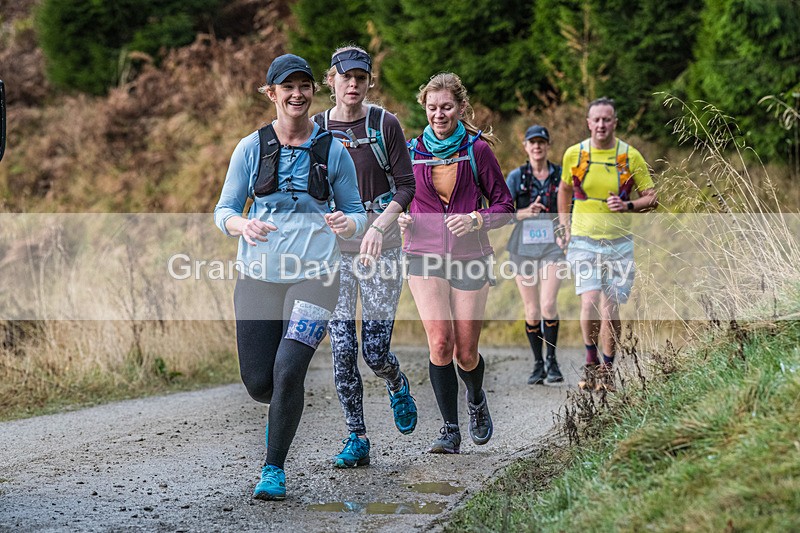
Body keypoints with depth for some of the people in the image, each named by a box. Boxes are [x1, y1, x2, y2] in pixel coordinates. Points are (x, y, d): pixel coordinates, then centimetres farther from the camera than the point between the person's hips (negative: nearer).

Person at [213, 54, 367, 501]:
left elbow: (358, 215, 9)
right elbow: (224, 211, 5)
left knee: (288, 372, -17)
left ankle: (275, 469, 2)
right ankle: (285, 411, 40)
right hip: (259, 275, 2)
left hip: (314, 275, -1)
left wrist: (346, 223, -15)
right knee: (259, 383, 2)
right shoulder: (251, 148, 3)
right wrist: (243, 225, -18)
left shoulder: (333, 150, 3)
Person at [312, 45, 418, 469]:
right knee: (342, 349, -4)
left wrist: (379, 226, -19)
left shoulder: (385, 124, -2)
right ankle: (356, 439, 8)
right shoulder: (315, 129, 5)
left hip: (380, 244, -2)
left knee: (375, 350, -5)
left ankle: (398, 387, 31)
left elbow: (406, 185, -4)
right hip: (333, 246, 2)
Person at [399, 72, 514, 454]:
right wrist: (400, 218, -2)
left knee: (466, 353, 3)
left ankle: (476, 400, 37)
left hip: (470, 258, -1)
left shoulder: (477, 150, -1)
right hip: (425, 256, 1)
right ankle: (450, 431, -7)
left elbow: (504, 204, 2)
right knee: (440, 342, -17)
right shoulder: (412, 152, 5)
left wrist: (476, 220, -16)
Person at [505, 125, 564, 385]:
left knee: (548, 305, -17)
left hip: (552, 246, -1)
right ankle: (538, 364, 19)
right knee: (532, 312, 4)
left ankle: (552, 361, 0)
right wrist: (525, 213, -20)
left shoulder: (561, 175, 5)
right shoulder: (516, 177, 3)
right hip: (523, 247, 1)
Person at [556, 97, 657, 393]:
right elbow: (564, 190, 20)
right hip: (584, 240, 0)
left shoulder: (631, 156, -2)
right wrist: (565, 227, 13)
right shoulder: (574, 154, 2)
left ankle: (607, 368, 18)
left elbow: (652, 198, 2)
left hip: (619, 242, 0)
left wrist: (628, 206, -16)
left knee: (610, 309, -1)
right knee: (590, 303, -15)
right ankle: (591, 362, 7)